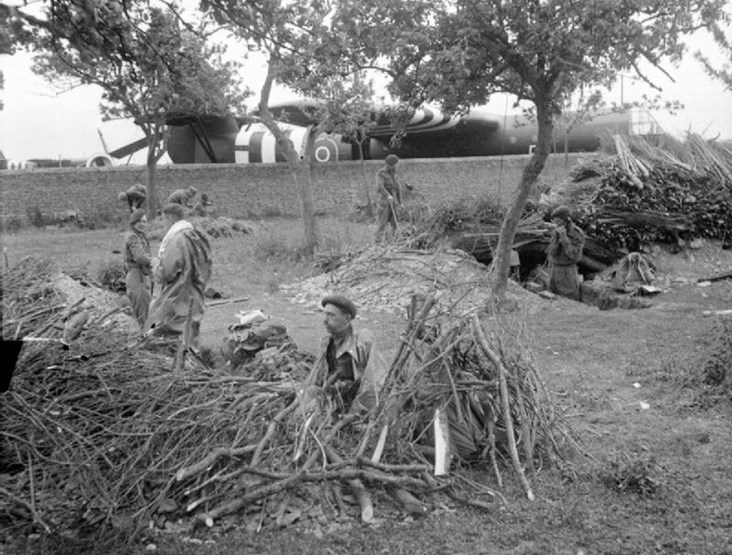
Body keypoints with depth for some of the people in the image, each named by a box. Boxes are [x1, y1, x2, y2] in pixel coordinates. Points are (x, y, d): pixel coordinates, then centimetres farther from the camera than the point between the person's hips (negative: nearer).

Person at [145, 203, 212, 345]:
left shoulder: (175, 239, -17)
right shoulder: (199, 238, 6)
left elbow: (161, 274, -17)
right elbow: (207, 272, 13)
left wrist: (155, 265, 2)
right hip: (195, 305, 8)